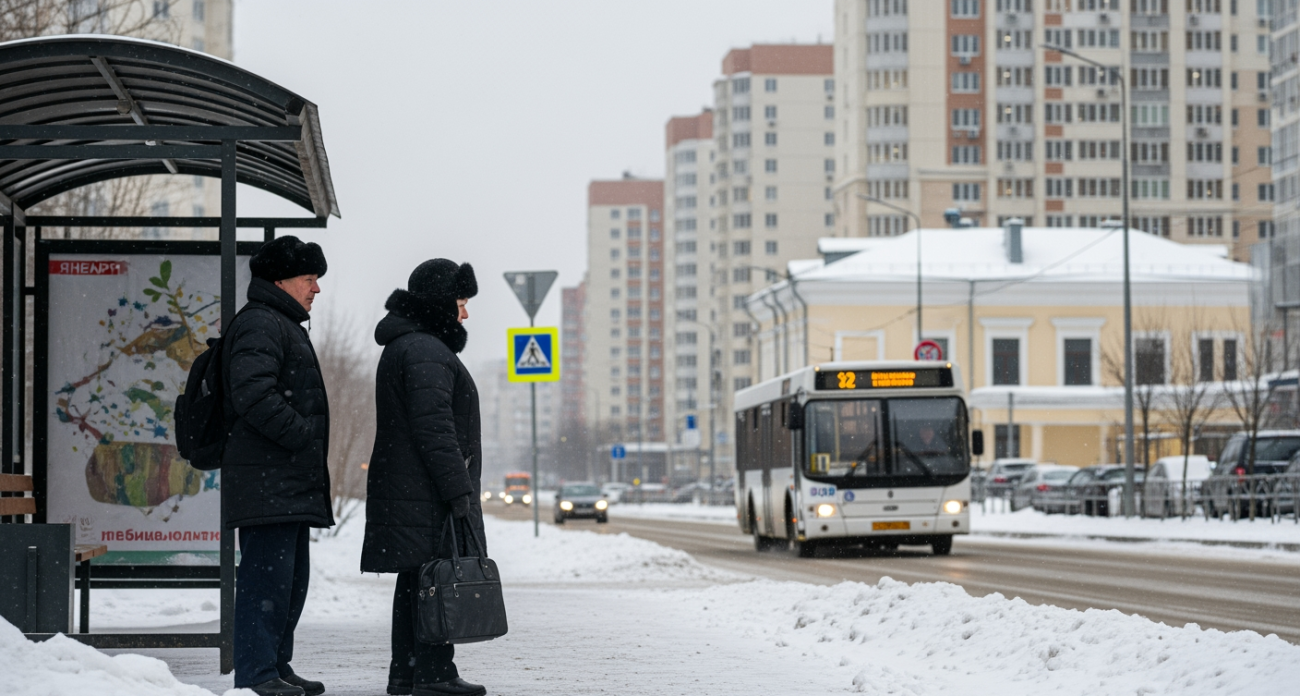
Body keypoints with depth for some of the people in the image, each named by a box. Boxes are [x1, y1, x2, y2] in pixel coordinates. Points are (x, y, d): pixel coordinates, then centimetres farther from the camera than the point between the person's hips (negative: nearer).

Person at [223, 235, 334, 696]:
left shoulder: (284, 326, 26)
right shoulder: (259, 325, -10)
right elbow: (253, 397, -23)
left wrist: (312, 451, 19)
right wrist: (304, 436, -19)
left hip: (291, 481, 11)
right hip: (267, 480, -11)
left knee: (291, 577, 14)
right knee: (267, 577, -11)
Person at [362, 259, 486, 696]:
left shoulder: (400, 348, 22)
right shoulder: (426, 353, -13)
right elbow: (434, 429, -20)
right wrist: (459, 491, -21)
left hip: (403, 492, 11)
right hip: (426, 494, -11)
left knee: (415, 580, 12)